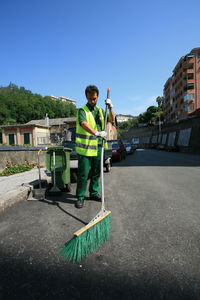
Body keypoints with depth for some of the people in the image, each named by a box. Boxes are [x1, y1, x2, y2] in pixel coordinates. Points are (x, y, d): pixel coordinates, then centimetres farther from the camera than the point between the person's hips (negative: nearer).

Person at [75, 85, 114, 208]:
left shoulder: (100, 110, 15)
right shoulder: (82, 110, -7)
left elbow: (111, 119, 17)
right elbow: (83, 124, -25)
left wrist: (110, 107, 0)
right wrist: (96, 133, -41)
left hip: (98, 147, 6)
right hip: (85, 148, -6)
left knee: (96, 172, 14)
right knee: (83, 174, -1)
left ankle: (94, 193, 30)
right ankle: (80, 197, 14)